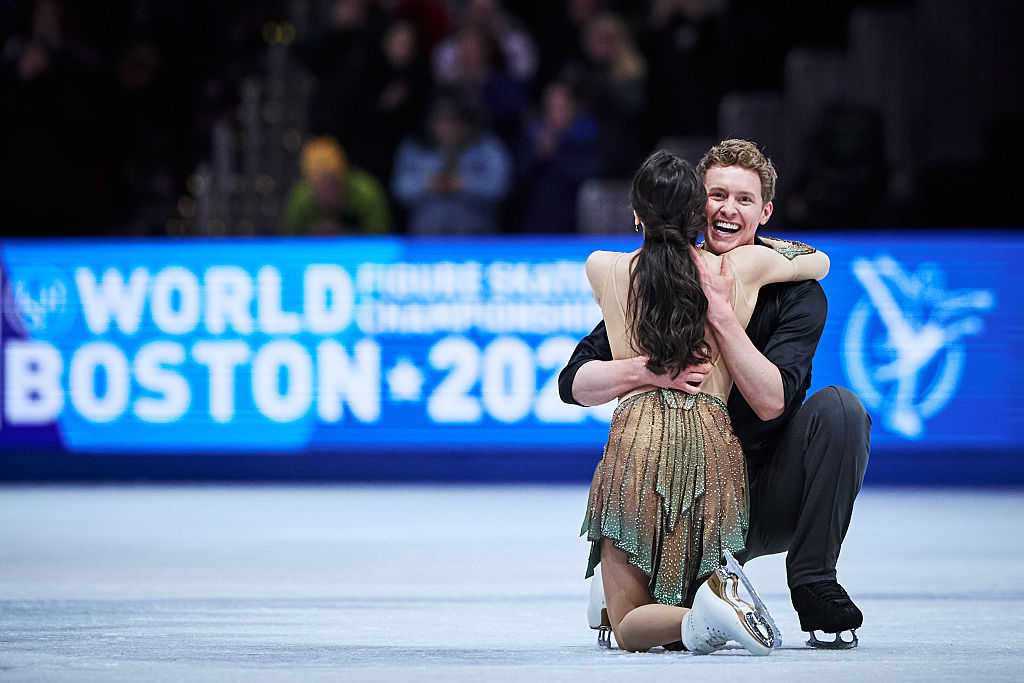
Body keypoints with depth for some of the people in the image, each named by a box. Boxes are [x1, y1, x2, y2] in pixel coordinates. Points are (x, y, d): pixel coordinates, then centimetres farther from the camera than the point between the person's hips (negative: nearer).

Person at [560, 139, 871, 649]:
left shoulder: (795, 292, -6)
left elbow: (772, 402, -21)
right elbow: (574, 382, -8)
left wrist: (721, 313, -28)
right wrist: (645, 371, -27)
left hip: (772, 502, 1)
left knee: (838, 407, -26)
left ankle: (814, 587, -18)